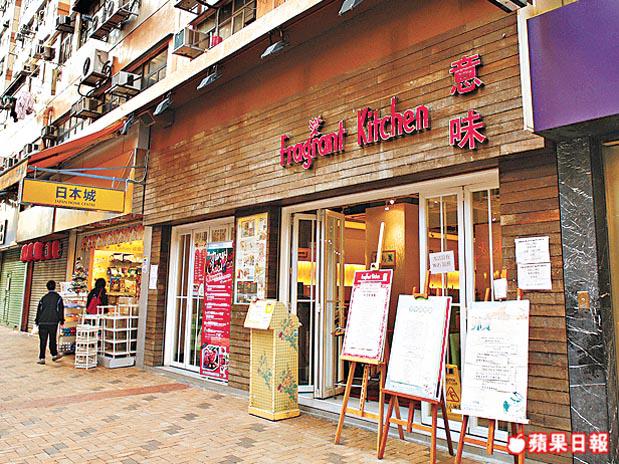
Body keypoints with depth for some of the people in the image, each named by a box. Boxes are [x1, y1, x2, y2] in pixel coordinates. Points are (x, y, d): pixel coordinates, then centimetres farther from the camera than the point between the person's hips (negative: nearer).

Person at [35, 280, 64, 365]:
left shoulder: (43, 298, 3)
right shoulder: (58, 298, -2)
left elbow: (39, 310, 8)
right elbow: (61, 310, -1)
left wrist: (37, 321, 18)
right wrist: (61, 321, 6)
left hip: (43, 323, 1)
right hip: (53, 323, -1)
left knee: (43, 341, 2)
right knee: (52, 339, 14)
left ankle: (42, 358, 1)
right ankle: (54, 354, 25)